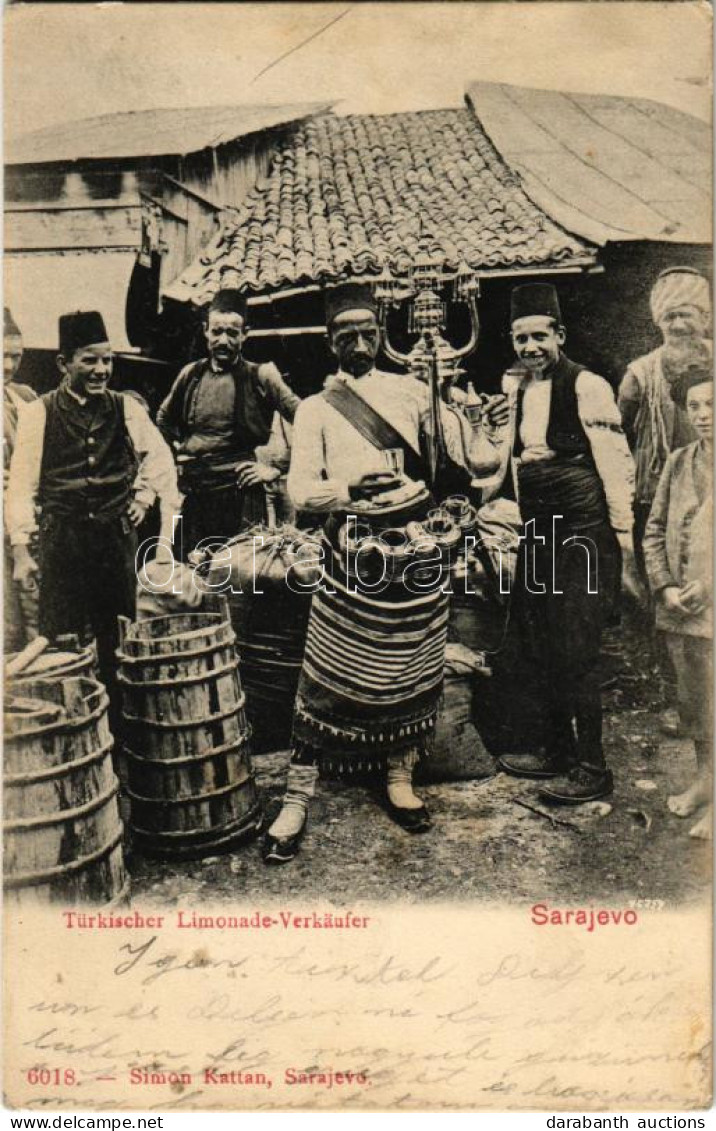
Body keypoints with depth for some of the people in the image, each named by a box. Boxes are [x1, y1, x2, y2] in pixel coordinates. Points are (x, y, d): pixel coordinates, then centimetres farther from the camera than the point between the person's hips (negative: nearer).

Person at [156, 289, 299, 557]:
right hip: (191, 493, 4)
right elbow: (163, 419, 29)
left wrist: (276, 469, -7)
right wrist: (175, 451, 16)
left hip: (239, 493, -4)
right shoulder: (191, 374, 11)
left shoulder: (261, 377, -2)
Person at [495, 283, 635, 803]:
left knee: (574, 651, -6)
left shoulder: (586, 386, -10)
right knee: (539, 643, 14)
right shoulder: (516, 388, 11)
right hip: (538, 531, 8)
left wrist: (623, 534, -11)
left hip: (582, 533, -8)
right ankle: (557, 751, 29)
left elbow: (615, 462, -11)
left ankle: (592, 769, 8)